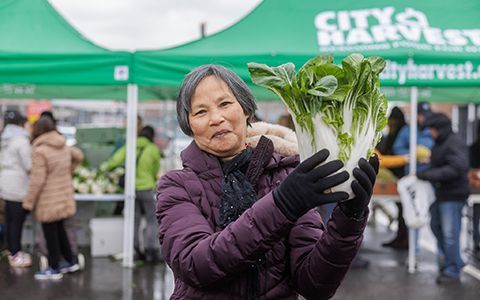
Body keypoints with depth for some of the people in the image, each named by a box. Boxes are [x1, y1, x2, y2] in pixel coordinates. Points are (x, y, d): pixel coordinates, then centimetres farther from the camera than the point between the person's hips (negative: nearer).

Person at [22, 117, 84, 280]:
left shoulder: (39, 151, -18)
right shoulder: (64, 147, 5)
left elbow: (37, 180, -20)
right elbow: (79, 155, 24)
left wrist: (28, 202, -11)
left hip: (49, 201, -8)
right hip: (63, 197, 8)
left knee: (51, 234, 4)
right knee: (59, 230, 22)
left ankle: (54, 269, 13)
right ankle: (71, 262, 28)